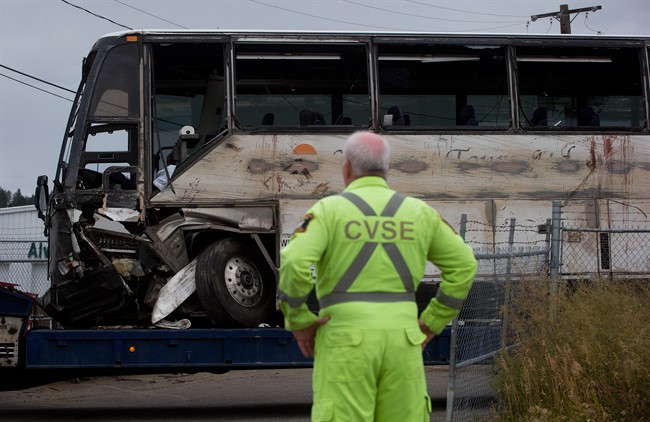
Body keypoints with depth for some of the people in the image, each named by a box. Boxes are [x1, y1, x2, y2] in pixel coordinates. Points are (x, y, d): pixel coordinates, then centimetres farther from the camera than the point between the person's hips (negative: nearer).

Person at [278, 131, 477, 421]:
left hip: (347, 342, -3)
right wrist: (431, 323, 13)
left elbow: (294, 264, -18)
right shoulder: (418, 211, 9)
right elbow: (463, 265, 9)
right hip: (398, 342, 3)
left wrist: (298, 323, -5)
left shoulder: (329, 210, -3)